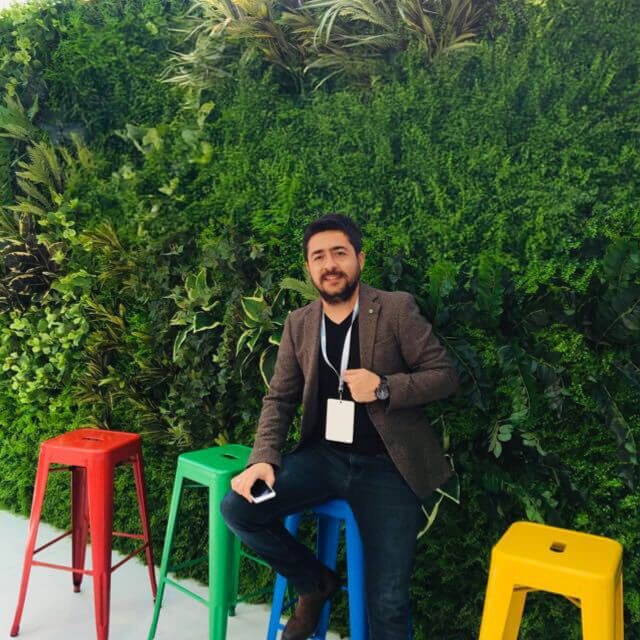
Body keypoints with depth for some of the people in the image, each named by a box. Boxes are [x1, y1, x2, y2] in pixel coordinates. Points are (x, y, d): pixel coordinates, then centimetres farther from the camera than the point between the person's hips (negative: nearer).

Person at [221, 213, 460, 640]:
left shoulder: (397, 309, -6)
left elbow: (446, 375, -5)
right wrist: (263, 459, -8)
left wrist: (383, 388, -21)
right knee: (237, 509, -16)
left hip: (385, 465, -3)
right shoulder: (299, 323, 7)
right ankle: (315, 582, 10)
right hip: (323, 456, 4)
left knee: (388, 603, -7)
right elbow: (279, 399, 8)